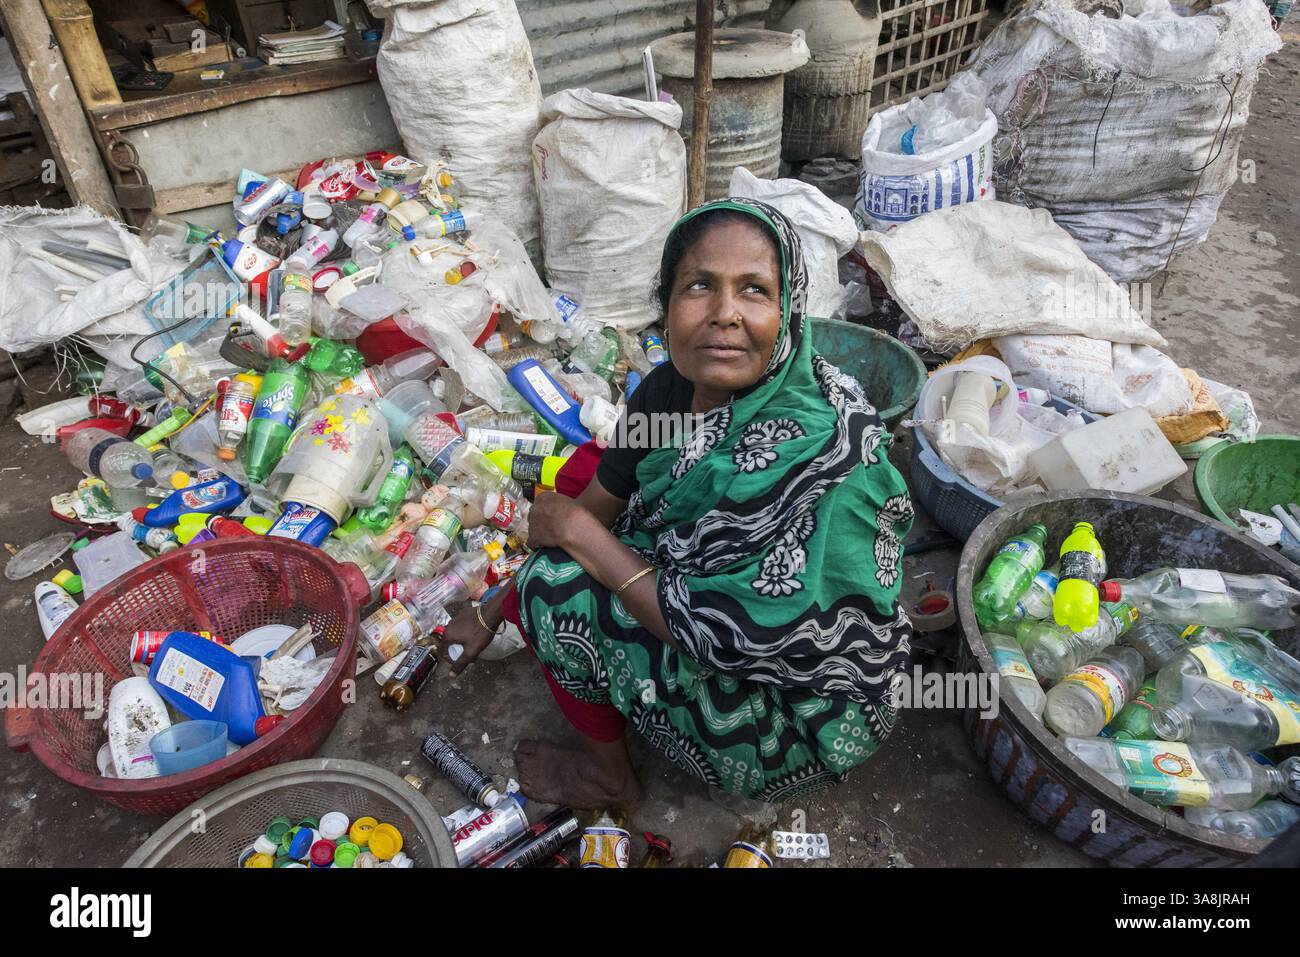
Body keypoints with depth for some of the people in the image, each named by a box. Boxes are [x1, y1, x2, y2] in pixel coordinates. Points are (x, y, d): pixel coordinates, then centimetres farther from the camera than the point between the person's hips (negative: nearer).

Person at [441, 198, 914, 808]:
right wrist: (491, 611, 7)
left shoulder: (815, 450, -35)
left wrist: (577, 532, -24)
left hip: (796, 713, -7)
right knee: (587, 466, 6)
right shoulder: (670, 389, -13)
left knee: (556, 583, -17)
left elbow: (722, 638, -32)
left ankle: (608, 776, 8)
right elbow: (595, 504, 0)